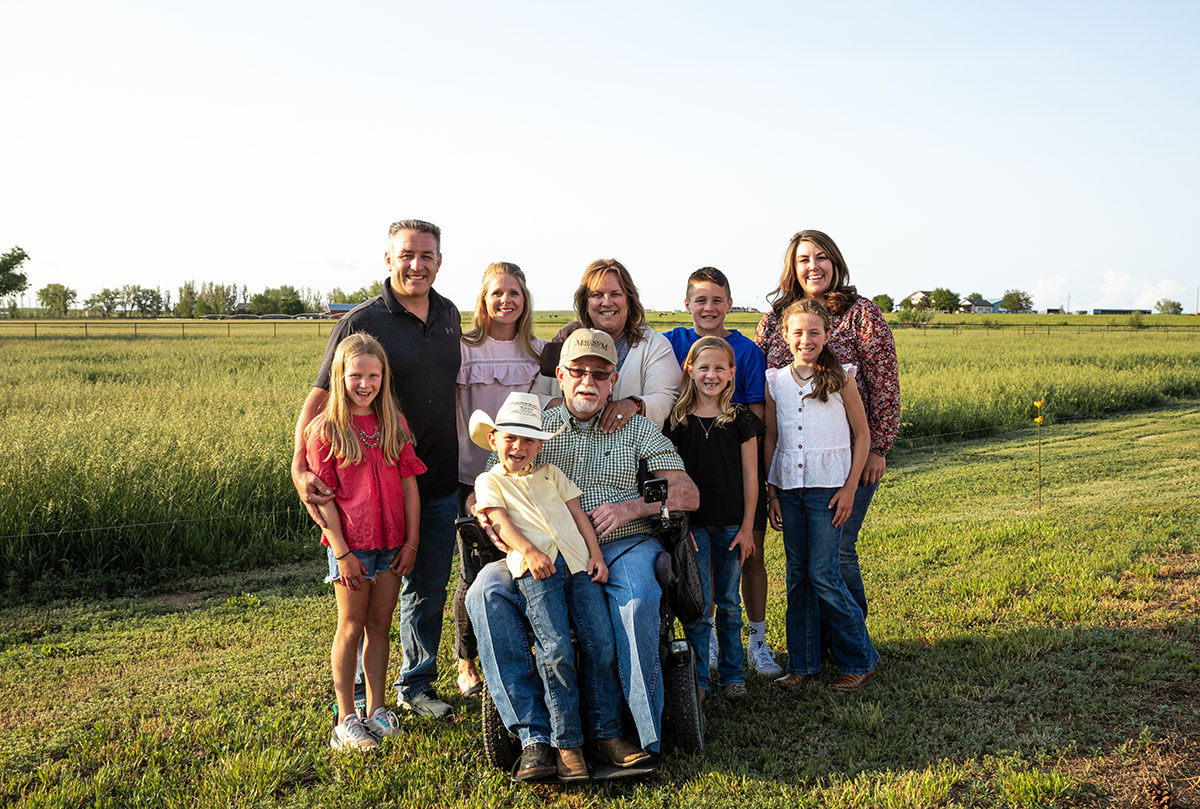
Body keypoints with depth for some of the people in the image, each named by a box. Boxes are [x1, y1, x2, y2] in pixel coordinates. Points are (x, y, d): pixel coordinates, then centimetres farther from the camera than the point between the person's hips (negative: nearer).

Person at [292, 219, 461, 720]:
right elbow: (319, 399, -14)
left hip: (440, 482, 5)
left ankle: (416, 686, 32)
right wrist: (300, 469, -28)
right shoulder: (362, 322, -11)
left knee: (429, 588, 15)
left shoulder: (449, 316, 7)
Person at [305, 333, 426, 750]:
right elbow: (322, 497, -9)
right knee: (352, 627, 4)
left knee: (380, 625, 11)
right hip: (350, 544, -4)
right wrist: (342, 552, -13)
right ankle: (346, 719, 13)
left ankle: (376, 708, 22)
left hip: (392, 543, 4)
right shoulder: (325, 430, -7)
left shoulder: (394, 424, 5)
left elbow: (409, 484, 6)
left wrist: (411, 541, 1)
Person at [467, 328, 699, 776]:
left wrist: (632, 506, -11)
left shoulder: (639, 428, 16)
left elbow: (688, 494, 7)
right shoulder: (536, 427, 17)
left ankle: (635, 732, -25)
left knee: (636, 598, -36)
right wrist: (517, 541, -11)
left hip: (624, 544, -1)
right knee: (487, 590, -26)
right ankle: (533, 732, -24)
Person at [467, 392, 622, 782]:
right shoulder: (489, 481, 15)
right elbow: (501, 521, 0)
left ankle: (606, 731, 6)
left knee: (601, 643, -7)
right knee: (556, 648, -17)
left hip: (578, 562, 4)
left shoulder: (551, 473, 26)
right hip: (535, 568, -4)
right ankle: (566, 743, -8)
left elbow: (578, 514, 20)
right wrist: (530, 552, -16)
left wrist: (596, 554, 7)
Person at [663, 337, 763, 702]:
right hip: (691, 522, -1)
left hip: (731, 524, 1)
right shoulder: (677, 420, -1)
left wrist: (747, 527, -1)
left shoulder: (741, 419, 0)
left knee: (728, 601, 10)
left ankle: (732, 674, 22)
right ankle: (697, 679, 12)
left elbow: (750, 477, 2)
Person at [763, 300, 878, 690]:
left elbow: (862, 435, 1)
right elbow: (771, 441, 11)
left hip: (828, 486, -4)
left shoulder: (839, 378, -2)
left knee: (823, 574, -7)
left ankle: (859, 660, 9)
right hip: (789, 488, 4)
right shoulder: (775, 382, 6)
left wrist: (850, 488, -6)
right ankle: (802, 662, 19)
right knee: (797, 576, 8)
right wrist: (772, 493, 6)